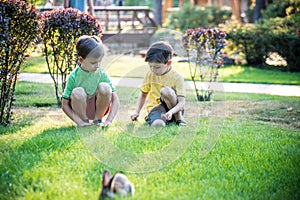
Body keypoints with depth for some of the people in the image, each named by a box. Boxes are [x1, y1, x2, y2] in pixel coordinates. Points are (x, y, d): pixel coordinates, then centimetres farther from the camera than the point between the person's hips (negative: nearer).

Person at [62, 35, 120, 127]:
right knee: (78, 92, -32)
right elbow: (65, 105, -14)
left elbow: (115, 101, -15)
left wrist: (108, 120, -28)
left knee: (104, 87, -27)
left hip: (98, 108, 1)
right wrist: (79, 122, -24)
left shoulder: (102, 74, -15)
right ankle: (84, 121, -9)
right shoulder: (74, 76, -18)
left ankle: (98, 119, -6)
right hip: (81, 108, -1)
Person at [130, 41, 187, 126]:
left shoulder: (177, 77, -9)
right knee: (157, 124, -38)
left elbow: (182, 102, -16)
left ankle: (178, 117, -15)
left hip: (174, 108, 0)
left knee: (165, 90, -33)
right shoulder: (150, 75, 5)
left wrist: (170, 112, -36)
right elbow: (143, 94, 19)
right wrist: (136, 112, 7)